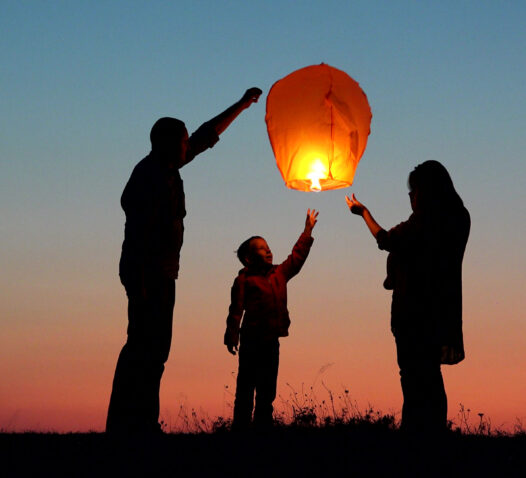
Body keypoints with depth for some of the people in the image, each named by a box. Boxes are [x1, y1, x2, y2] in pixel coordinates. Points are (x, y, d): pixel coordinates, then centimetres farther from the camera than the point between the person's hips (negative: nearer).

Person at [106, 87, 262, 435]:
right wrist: (141, 281, -27)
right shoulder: (150, 175, -14)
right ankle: (132, 423, -14)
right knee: (147, 345, -13)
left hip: (161, 272, 10)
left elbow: (207, 135, 24)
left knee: (153, 347, 7)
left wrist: (242, 105, 31)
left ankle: (139, 423, 7)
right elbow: (140, 228, -21)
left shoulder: (166, 168, 13)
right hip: (149, 272, -10)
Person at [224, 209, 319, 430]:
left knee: (267, 390, 9)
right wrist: (232, 335, -17)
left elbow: (297, 257, 24)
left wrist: (308, 231, 25)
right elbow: (236, 309, -9)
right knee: (246, 387, -4)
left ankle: (263, 428, 14)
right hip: (252, 339, -6)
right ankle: (240, 427, -3)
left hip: (271, 341, 6)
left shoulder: (279, 274, 14)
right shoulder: (244, 280, -4)